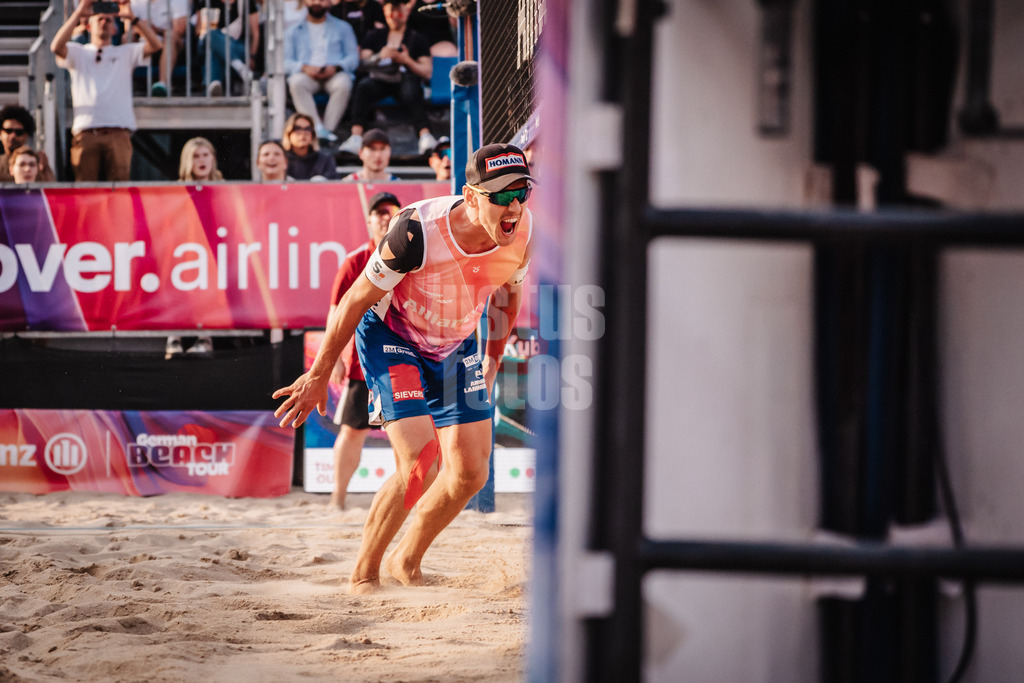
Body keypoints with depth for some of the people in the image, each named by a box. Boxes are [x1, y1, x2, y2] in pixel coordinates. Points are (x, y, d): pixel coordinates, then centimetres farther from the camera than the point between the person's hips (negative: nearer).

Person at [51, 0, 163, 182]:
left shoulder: (126, 53, 20)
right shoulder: (78, 53, 19)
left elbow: (155, 45, 5)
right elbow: (57, 47, -3)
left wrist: (132, 19, -4)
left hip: (119, 131, 0)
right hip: (86, 131, 0)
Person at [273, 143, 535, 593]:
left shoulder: (524, 231, -19)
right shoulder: (418, 231, -34)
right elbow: (357, 300, -20)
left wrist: (493, 360, 14)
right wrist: (319, 375, -13)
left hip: (455, 347, 6)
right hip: (390, 339, -6)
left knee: (470, 473, 0)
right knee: (418, 465, -21)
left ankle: (407, 563, 25)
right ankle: (363, 574, -1)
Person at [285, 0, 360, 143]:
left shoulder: (343, 27, 20)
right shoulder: (294, 31, 20)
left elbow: (353, 57, 9)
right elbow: (286, 62, 9)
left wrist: (335, 67, -12)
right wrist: (304, 67, -12)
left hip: (334, 74, 0)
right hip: (307, 75, 0)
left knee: (343, 84, -37)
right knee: (296, 83, -36)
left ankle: (328, 128, -36)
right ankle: (318, 129, -43)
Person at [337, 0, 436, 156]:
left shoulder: (417, 39, 18)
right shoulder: (374, 37, 24)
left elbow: (427, 73, 9)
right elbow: (363, 62, 10)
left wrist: (407, 61, -7)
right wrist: (379, 56, -11)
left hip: (405, 79, -1)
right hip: (379, 79, 1)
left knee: (411, 93, -38)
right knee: (363, 86, -34)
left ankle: (425, 136, -58)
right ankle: (355, 139, -48)